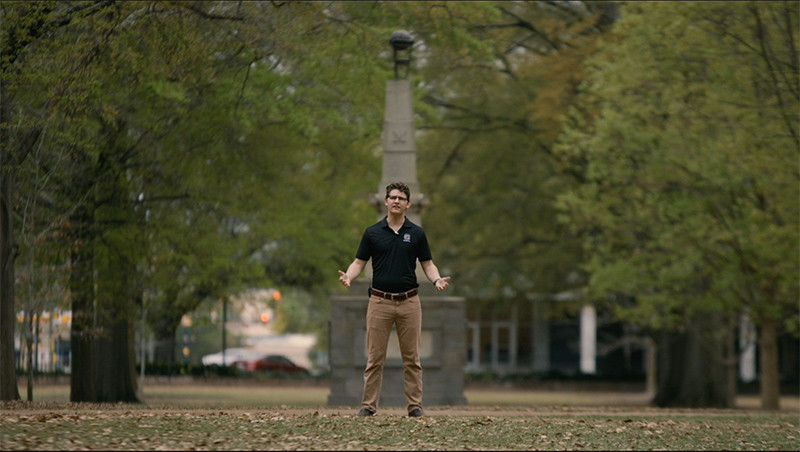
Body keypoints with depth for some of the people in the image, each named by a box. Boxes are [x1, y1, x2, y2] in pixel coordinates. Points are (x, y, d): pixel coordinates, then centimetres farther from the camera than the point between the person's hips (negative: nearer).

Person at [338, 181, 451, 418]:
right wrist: (348, 276, -16)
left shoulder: (417, 233, 5)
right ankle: (369, 405, 5)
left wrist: (437, 279, -14)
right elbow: (359, 262, 5)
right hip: (380, 301, 0)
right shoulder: (372, 233, 3)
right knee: (375, 358, 1)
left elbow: (427, 263, 7)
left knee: (411, 358, 3)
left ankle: (414, 405, 7)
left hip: (409, 302, 0)